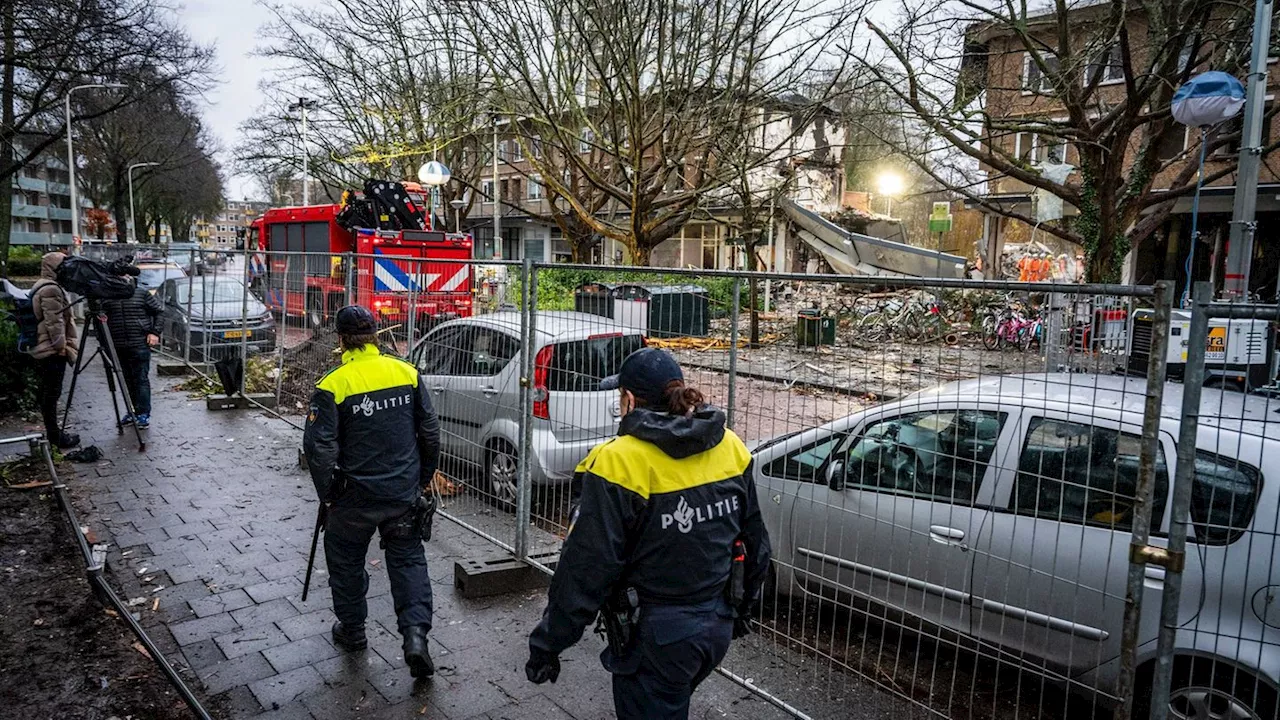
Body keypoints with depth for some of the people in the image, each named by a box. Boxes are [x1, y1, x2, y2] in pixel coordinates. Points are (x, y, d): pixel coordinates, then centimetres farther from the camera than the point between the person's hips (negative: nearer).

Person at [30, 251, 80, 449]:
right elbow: (54, 322, -21)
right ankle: (54, 437, -1)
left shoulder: (41, 286, 18)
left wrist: (64, 345, 24)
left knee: (48, 393, 14)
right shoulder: (51, 289, -16)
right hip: (52, 350, -11)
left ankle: (53, 432, 21)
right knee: (52, 394, -6)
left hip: (43, 349, 11)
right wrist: (62, 346, -15)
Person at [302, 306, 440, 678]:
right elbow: (430, 431, 3)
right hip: (404, 493, 3)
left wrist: (327, 493, 1)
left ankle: (351, 630, 35)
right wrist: (424, 478, 15)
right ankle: (415, 633, 2)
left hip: (355, 496, -2)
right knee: (408, 559, 14)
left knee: (346, 562, 20)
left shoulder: (333, 385, -14)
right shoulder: (407, 373, -3)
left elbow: (319, 447, -14)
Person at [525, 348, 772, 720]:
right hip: (717, 627, 6)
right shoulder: (730, 448, -3)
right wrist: (741, 609, 22)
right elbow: (755, 543, 8)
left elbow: (585, 570, -20)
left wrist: (546, 645, -8)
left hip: (656, 637, -6)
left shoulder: (619, 464, -22)